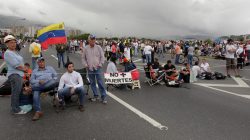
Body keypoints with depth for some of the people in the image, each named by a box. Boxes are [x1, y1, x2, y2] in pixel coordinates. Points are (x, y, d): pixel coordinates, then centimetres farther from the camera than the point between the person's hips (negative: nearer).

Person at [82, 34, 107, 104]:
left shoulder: (98, 47, -1)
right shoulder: (86, 48, 3)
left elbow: (102, 57, 1)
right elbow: (84, 58, 12)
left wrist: (100, 64, -8)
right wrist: (86, 64, 0)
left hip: (97, 68, -2)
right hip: (90, 69, 3)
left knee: (100, 83, -3)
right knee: (92, 83, 10)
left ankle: (103, 97, 3)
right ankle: (95, 95, 24)